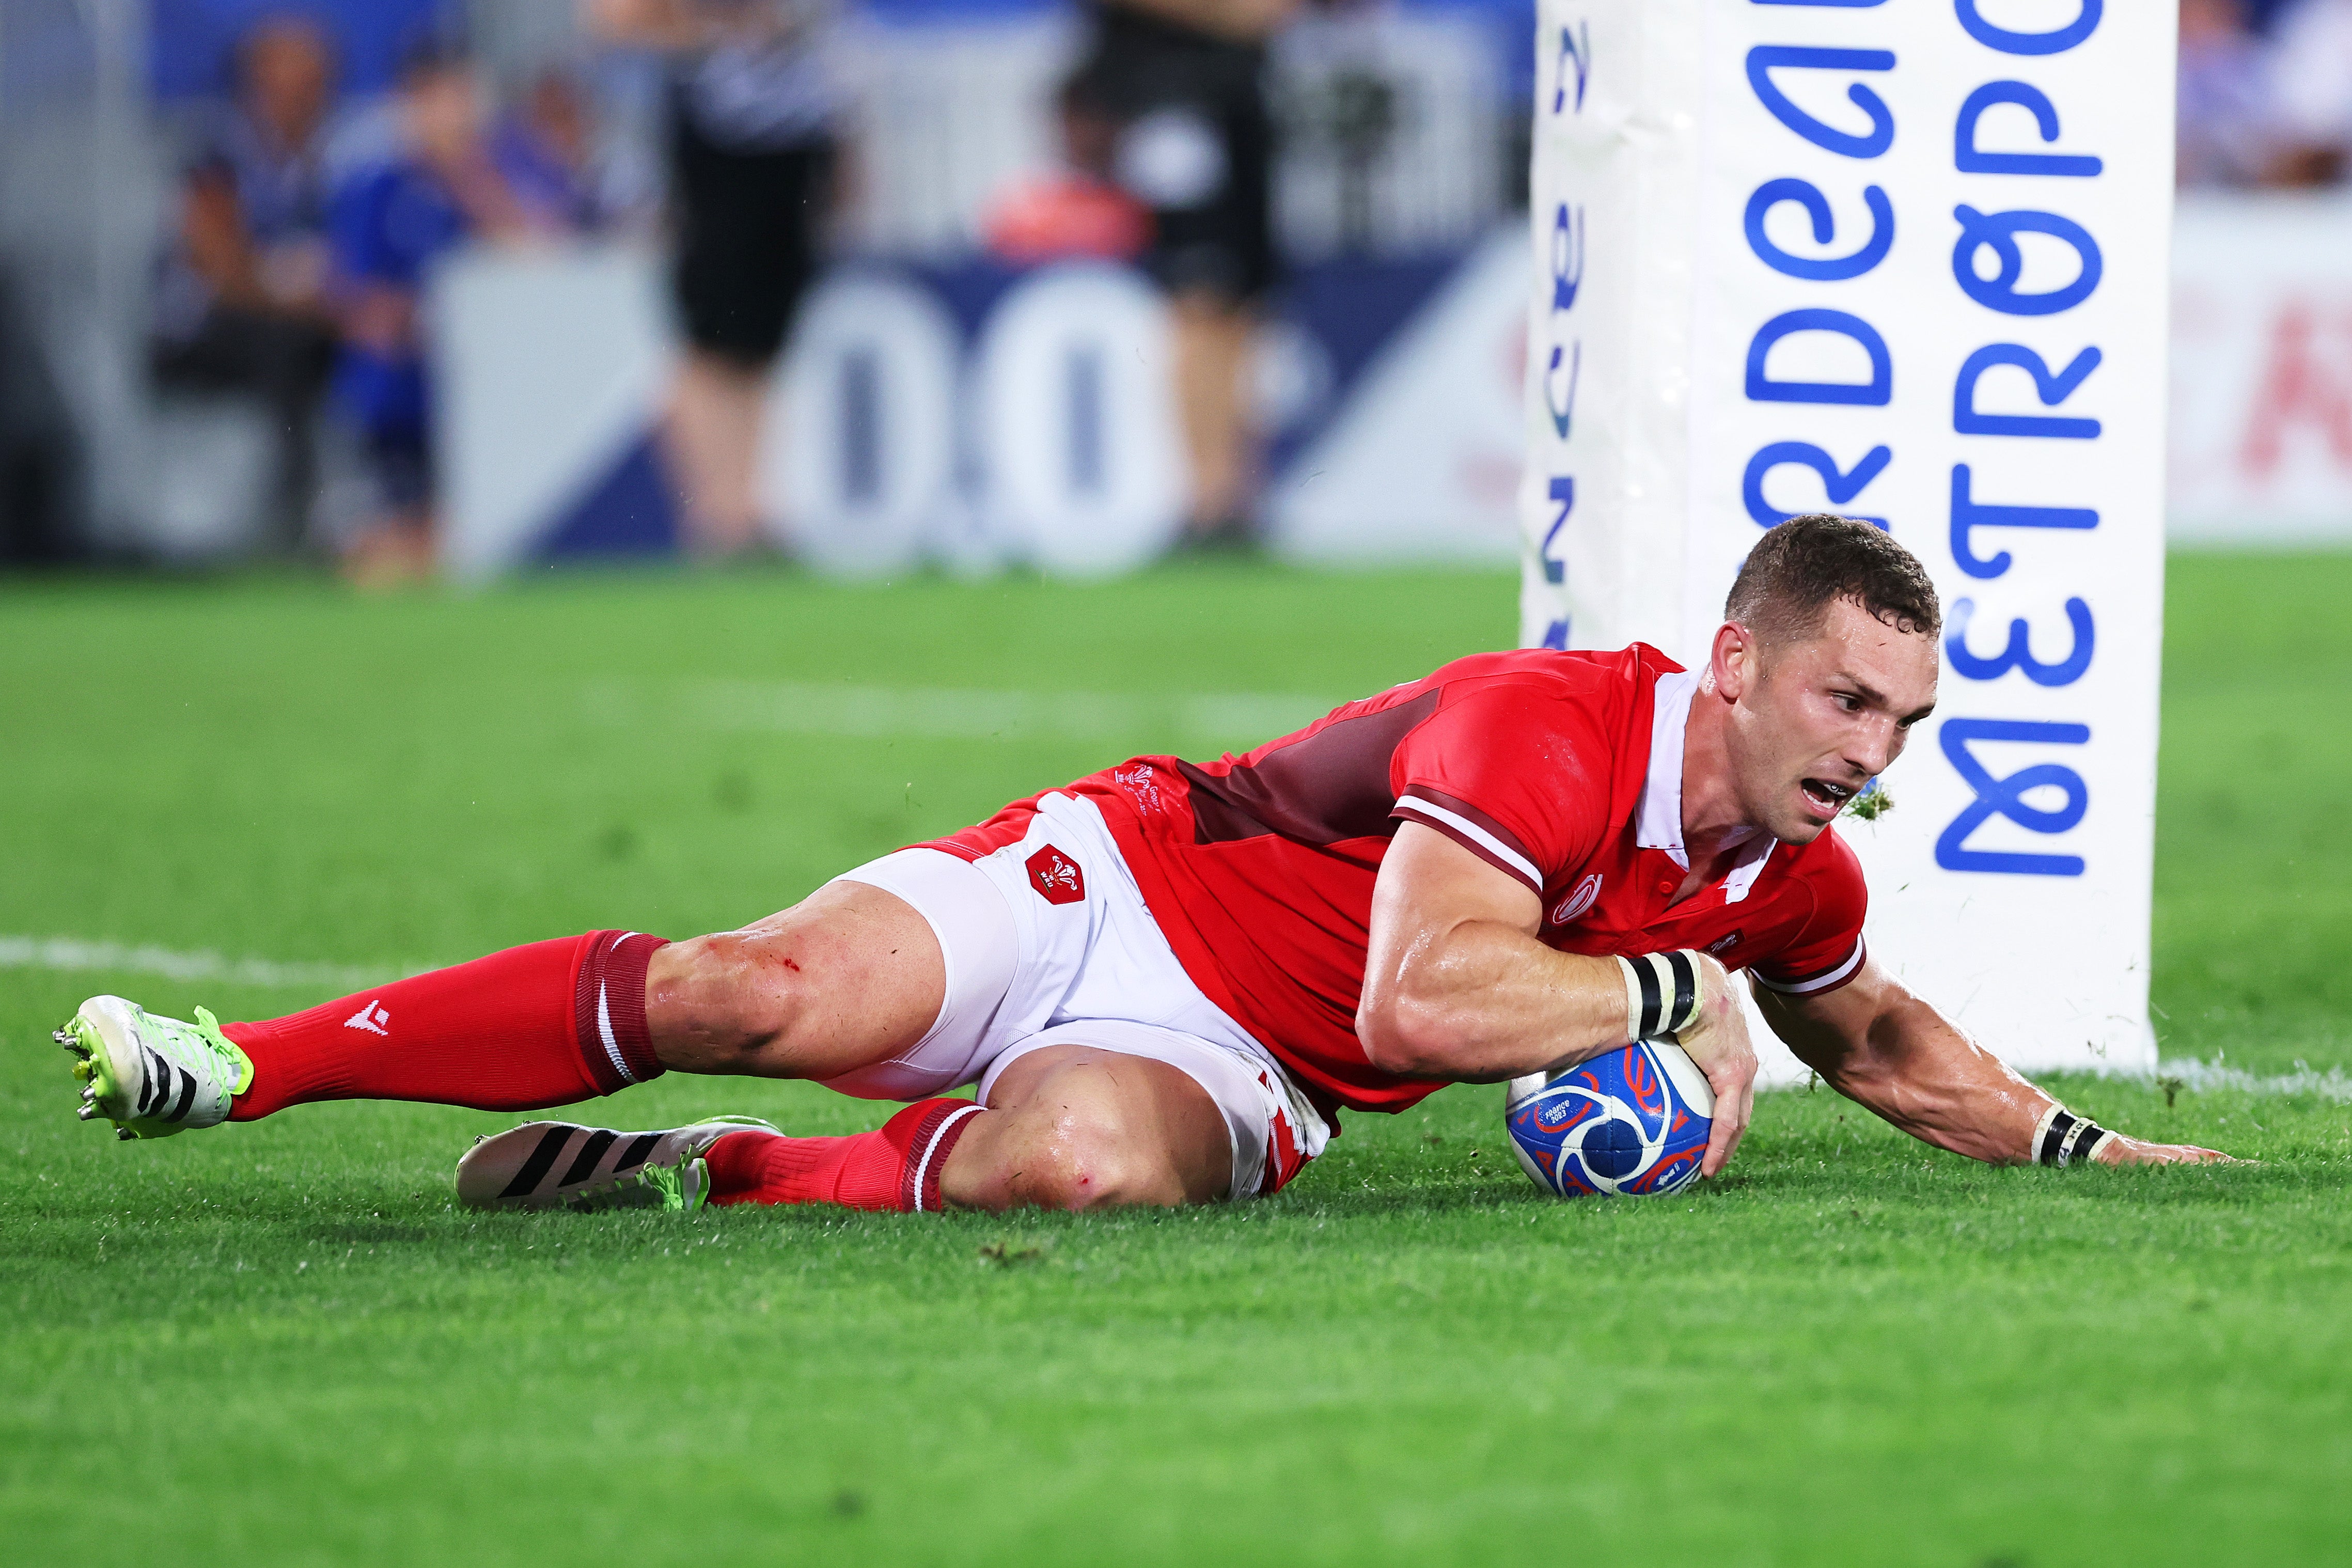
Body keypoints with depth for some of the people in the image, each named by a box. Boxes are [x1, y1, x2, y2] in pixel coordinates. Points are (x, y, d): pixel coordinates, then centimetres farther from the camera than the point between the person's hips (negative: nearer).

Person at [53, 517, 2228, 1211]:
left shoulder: (1792, 882, 3)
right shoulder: (1546, 728, -20)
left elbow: (1879, 1038, 25)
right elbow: (1421, 993, -31)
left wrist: (2066, 1140, 13)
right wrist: (1666, 993, -23)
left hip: (1233, 1072, 4)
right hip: (1119, 882, -4)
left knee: (1081, 1165, -35)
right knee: (752, 996, -23)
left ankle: (724, 1180, -15)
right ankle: (236, 1065, -13)